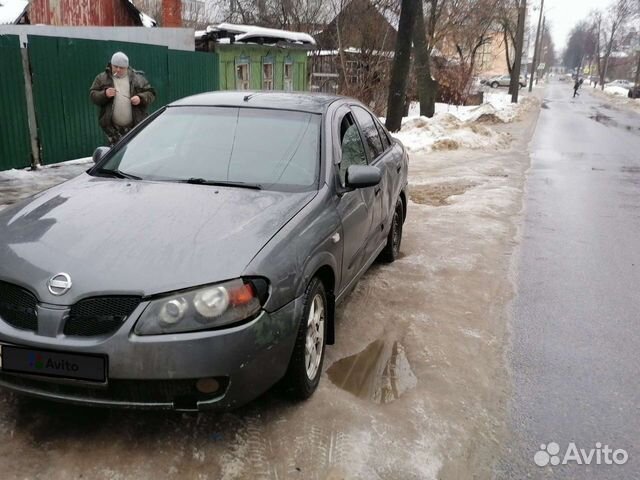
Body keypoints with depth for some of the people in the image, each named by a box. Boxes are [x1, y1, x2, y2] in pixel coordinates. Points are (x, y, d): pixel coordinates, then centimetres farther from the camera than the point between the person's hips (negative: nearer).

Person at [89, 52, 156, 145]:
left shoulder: (137, 78, 7)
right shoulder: (102, 78, 8)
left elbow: (150, 93, 8)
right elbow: (92, 95, 6)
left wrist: (141, 98, -13)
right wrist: (104, 94, -15)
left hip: (135, 126, 0)